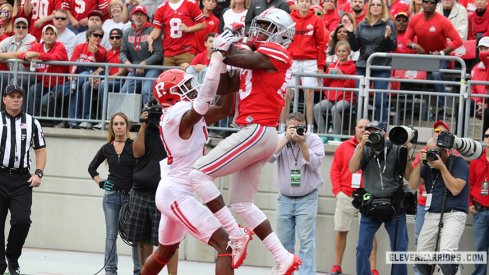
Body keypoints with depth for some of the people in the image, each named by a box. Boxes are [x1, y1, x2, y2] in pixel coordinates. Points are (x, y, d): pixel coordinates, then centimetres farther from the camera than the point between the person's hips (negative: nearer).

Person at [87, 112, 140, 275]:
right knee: (111, 234, 4)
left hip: (131, 195, -3)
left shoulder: (134, 146, -2)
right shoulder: (107, 149, 9)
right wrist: (99, 182, 11)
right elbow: (92, 167, 21)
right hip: (111, 195, 3)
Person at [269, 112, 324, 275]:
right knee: (284, 241, 6)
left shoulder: (313, 139, -3)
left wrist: (302, 143, -20)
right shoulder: (280, 139, 2)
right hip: (285, 199, 3)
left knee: (306, 241, -10)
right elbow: (270, 157, -14)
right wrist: (286, 139, -17)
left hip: (307, 199, -3)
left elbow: (315, 164, -14)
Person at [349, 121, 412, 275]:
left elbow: (409, 177, -3)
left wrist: (407, 154, -15)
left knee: (400, 249, -2)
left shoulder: (396, 151, -3)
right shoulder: (364, 150, 2)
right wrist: (362, 145, -20)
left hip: (394, 206, -1)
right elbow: (353, 168, -14)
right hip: (370, 205, 1)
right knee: (362, 249, -3)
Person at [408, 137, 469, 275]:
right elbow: (413, 185, 5)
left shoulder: (458, 163, -3)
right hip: (432, 215, 6)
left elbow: (455, 189, -14)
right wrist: (419, 164, -5)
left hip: (453, 214, -6)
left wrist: (442, 167, -14)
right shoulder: (428, 165, 12)